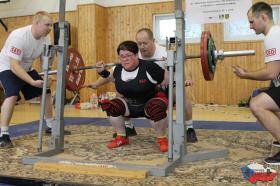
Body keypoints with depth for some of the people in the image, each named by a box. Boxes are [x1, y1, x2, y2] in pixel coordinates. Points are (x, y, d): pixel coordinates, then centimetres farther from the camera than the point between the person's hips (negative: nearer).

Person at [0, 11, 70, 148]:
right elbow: (14, 65, -36)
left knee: (46, 92, 5)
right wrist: (32, 82, -43)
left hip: (26, 68, 7)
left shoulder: (46, 39, -11)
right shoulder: (19, 36, -33)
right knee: (12, 95, -30)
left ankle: (51, 126, 20)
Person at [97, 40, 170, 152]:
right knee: (110, 106, -19)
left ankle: (162, 139, -12)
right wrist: (102, 72, 7)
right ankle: (121, 137, 2)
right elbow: (113, 79, 18)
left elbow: (166, 80, -13)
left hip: (149, 104, -5)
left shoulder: (148, 67, -23)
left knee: (157, 108, -39)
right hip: (130, 106, 5)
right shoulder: (118, 69, -7)